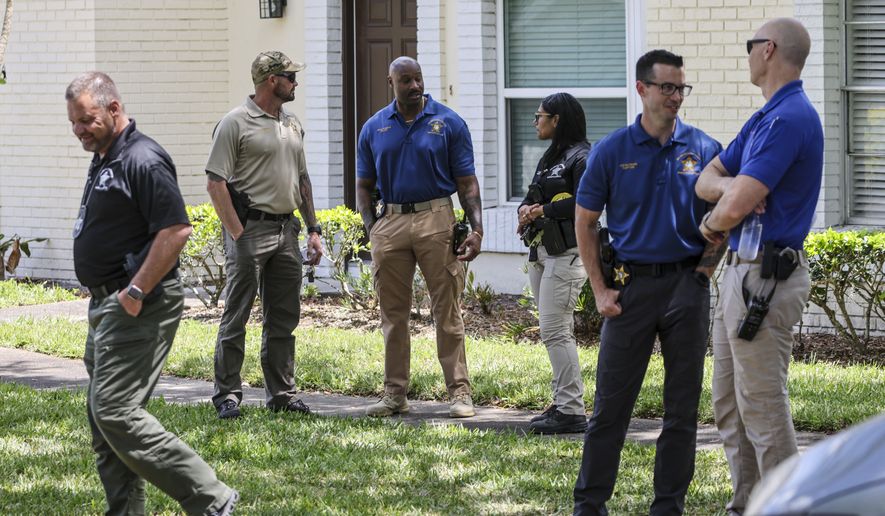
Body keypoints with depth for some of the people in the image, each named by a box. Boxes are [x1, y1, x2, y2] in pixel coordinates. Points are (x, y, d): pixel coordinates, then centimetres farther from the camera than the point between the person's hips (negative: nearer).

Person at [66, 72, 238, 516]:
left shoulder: (142, 160, -15)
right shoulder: (103, 160, 17)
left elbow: (176, 230, -23)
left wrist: (137, 292, -22)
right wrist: (106, 298, 19)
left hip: (138, 308, -11)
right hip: (106, 305, 11)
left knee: (115, 412, -16)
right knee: (102, 417, 11)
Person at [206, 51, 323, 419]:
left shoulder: (293, 125, 16)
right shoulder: (235, 123, -8)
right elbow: (215, 183, -12)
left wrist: (313, 229, 16)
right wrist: (236, 234, -17)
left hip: (287, 230, 7)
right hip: (250, 227, -7)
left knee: (284, 317, 10)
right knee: (236, 316, -4)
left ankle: (281, 394, 17)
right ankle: (227, 395, 1)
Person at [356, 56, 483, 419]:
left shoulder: (448, 123, 2)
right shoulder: (374, 128, 9)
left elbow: (467, 183, 2)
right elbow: (364, 185, 14)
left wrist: (476, 228, -9)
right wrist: (371, 228, 1)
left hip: (436, 220, -3)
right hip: (390, 222, 3)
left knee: (447, 310, -3)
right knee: (393, 313, 7)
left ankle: (459, 391, 0)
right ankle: (395, 393, 14)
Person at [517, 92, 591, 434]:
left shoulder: (581, 158, -10)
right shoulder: (550, 158, 20)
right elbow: (532, 197, 21)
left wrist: (542, 211, -13)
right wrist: (526, 210, -2)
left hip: (567, 252, -10)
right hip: (541, 251, 10)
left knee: (555, 331, -12)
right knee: (555, 332, 10)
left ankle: (572, 412, -10)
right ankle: (563, 403, 15)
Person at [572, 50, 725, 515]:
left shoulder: (704, 150, 2)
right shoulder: (611, 152, 0)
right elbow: (584, 223, 6)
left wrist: (706, 269, -3)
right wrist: (600, 290, 0)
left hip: (687, 284, 1)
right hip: (630, 284, -1)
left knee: (682, 406, 5)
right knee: (611, 403, 1)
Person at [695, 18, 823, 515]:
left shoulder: (790, 119, -18)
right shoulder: (765, 118, 15)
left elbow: (734, 210, -24)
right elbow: (706, 180, 16)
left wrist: (712, 225, -1)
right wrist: (731, 186, -7)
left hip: (765, 279, -11)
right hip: (741, 272, 11)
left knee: (763, 409, -6)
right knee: (730, 405, 16)